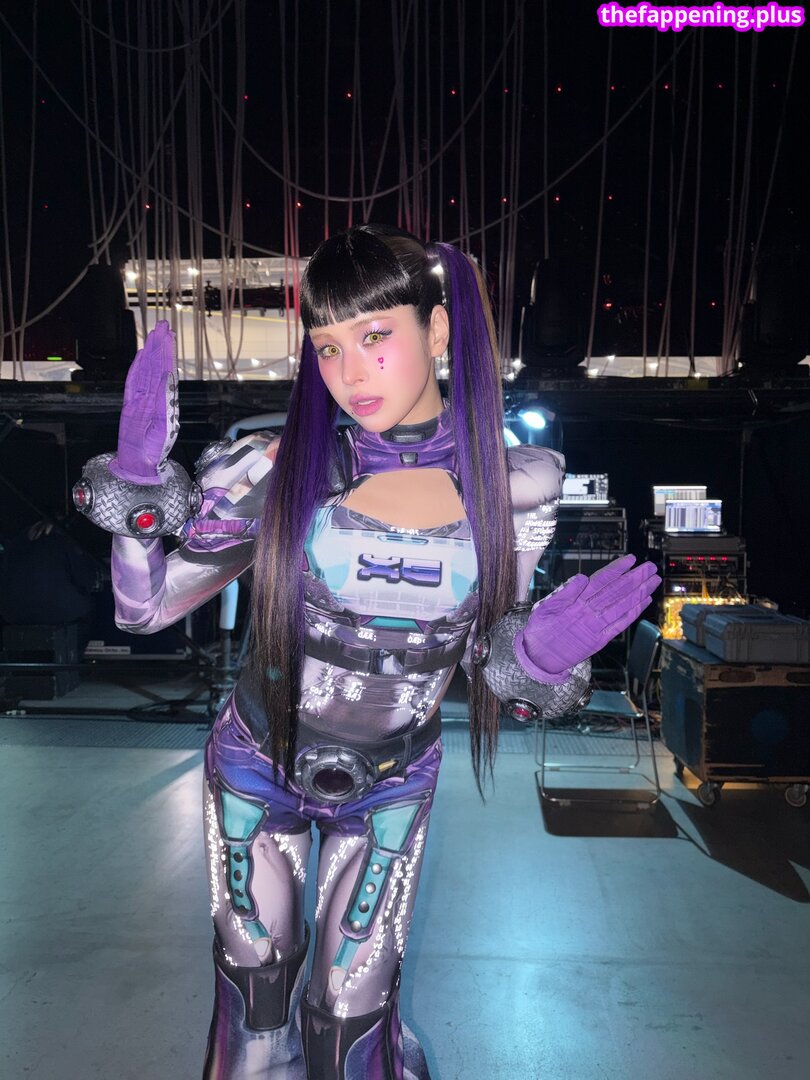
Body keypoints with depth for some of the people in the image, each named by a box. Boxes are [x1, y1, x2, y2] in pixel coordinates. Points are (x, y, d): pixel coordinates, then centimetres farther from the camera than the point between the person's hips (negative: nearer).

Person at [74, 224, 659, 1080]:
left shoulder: (513, 486, -14)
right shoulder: (282, 467, -19)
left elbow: (493, 660, -3)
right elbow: (144, 606, -12)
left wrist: (541, 661, -25)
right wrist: (136, 481, -26)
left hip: (390, 787, 0)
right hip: (258, 767, 0)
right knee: (255, 993, 20)